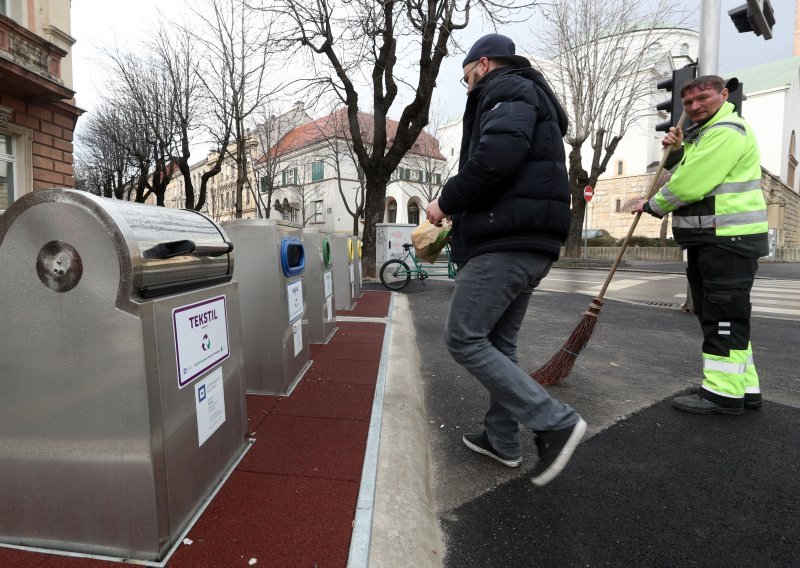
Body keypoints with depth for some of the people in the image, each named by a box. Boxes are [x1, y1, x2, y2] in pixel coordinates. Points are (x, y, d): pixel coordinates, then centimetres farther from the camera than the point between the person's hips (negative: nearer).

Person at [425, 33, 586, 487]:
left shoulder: (508, 89, -2)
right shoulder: (531, 101, 30)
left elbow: (496, 155, -23)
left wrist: (447, 201, -11)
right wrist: (460, 213, 19)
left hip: (507, 243, -10)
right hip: (529, 244, 10)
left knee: (464, 340, -7)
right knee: (497, 342, 14)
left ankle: (556, 422, -5)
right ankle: (503, 440, 23)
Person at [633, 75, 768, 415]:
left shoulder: (727, 131, -12)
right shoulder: (703, 132, 23)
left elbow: (691, 184, -19)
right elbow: (688, 174, 23)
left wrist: (653, 206, -5)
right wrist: (677, 151, 8)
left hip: (730, 238, -11)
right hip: (706, 238, 11)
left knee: (724, 315, -8)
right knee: (716, 315, 13)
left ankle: (724, 393, -1)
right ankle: (744, 388, 22)